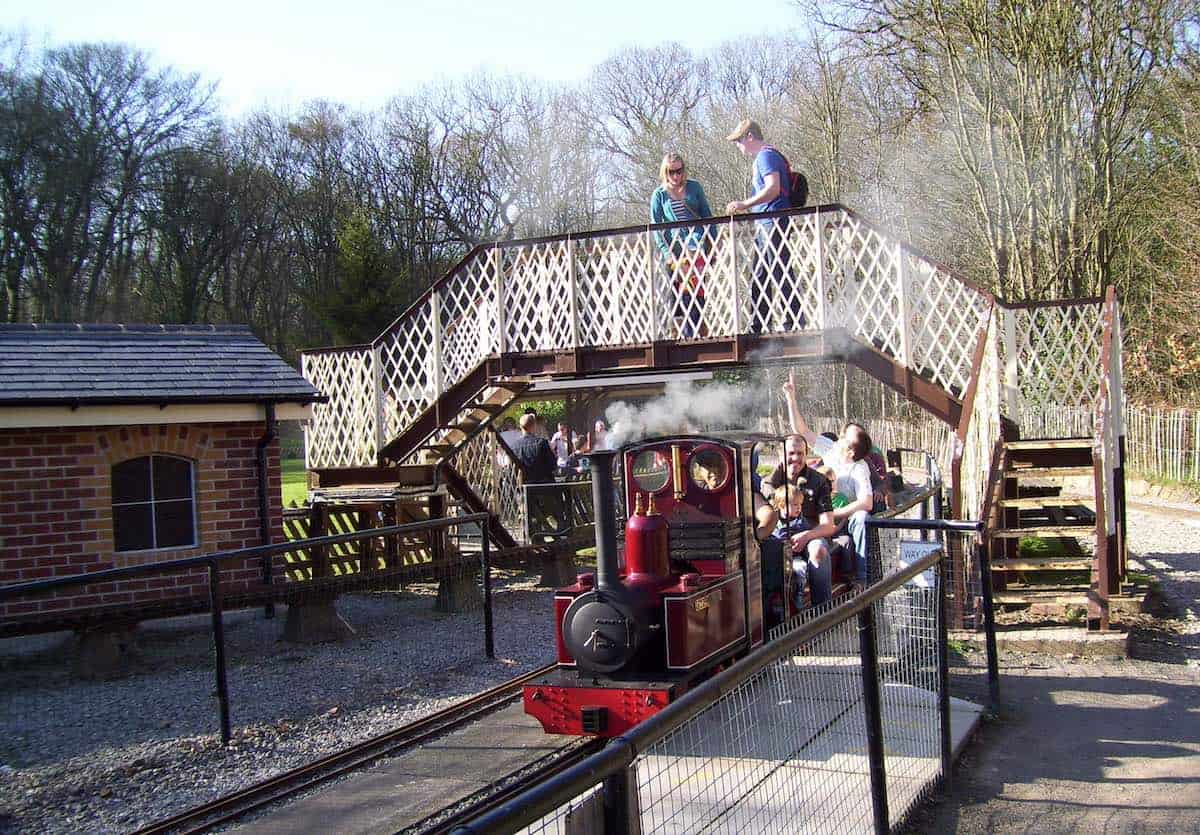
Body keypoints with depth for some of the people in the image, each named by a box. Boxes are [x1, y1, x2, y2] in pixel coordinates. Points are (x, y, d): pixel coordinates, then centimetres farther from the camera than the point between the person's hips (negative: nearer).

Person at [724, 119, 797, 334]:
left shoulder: (766, 156, -10)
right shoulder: (762, 158, 21)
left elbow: (773, 188, -23)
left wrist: (744, 204, -24)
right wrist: (745, 207, 23)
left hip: (773, 224, -11)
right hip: (765, 227, 11)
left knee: (781, 277, -9)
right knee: (758, 281, 11)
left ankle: (798, 324, -6)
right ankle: (758, 329, 15)